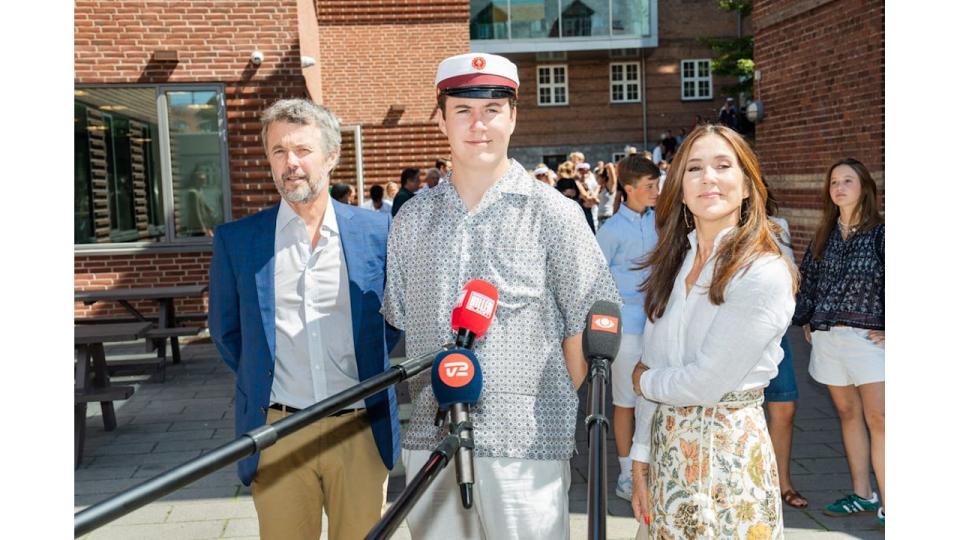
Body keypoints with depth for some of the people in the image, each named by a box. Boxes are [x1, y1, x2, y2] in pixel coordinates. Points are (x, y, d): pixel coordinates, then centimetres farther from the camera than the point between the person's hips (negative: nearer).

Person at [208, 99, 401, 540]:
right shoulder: (236, 240, 1)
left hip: (362, 431, 0)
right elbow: (225, 331, 12)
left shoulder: (376, 232, 0)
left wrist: (371, 366, 5)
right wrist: (260, 378, 7)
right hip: (277, 434, 0)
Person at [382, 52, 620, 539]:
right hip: (429, 439, 4)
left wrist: (558, 408, -1)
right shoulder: (412, 219, 7)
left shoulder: (553, 213, -4)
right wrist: (436, 395, 8)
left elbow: (587, 321, -1)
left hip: (525, 445, -3)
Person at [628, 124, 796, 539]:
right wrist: (641, 458, 6)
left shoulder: (765, 274, -17)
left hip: (729, 453, -6)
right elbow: (652, 369, 6)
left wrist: (644, 380, -1)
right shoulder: (674, 263, 4)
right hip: (666, 448, 6)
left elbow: (706, 383, -19)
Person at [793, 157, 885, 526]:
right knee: (848, 414, 12)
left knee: (876, 419, -7)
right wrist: (804, 320, 13)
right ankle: (862, 495, 21)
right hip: (827, 337, 6)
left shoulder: (879, 232, -6)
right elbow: (808, 278, 17)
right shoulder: (825, 235, 10)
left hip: (868, 337, -5)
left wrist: (889, 329, -12)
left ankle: (886, 504, -2)